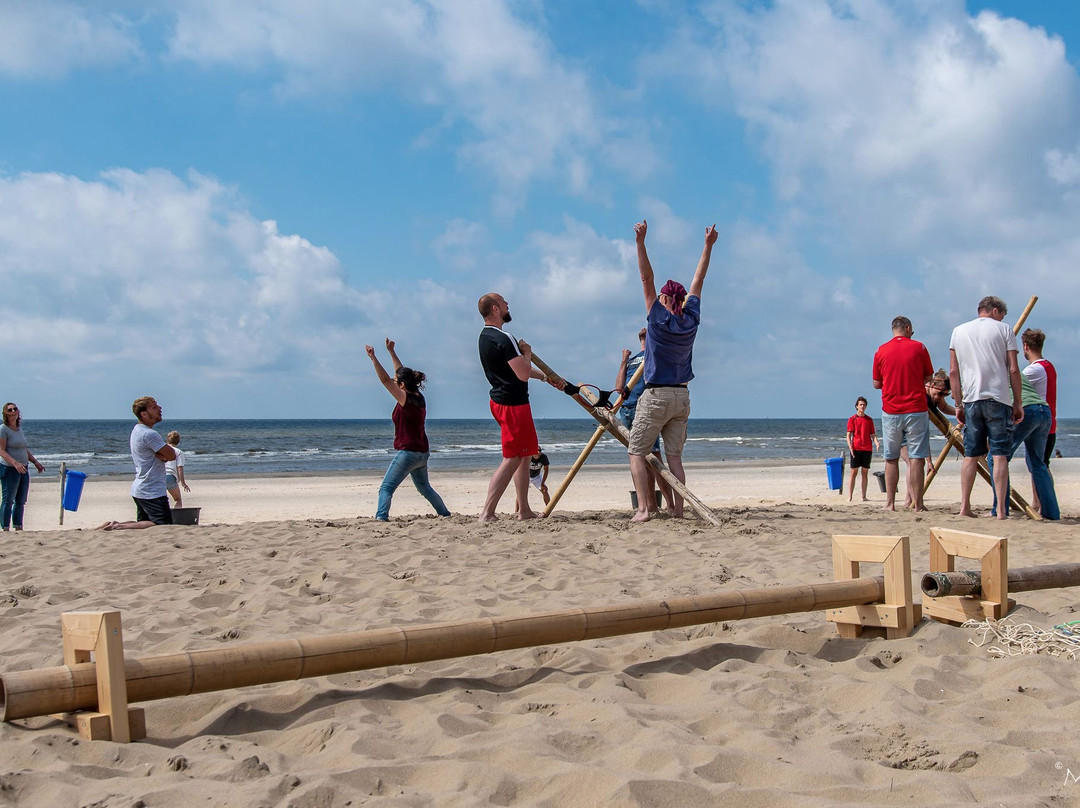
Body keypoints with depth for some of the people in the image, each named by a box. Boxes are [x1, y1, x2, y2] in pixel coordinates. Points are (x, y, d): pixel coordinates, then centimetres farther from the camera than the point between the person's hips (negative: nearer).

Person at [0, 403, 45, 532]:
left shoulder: (19, 429, 14)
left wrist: (35, 462, 19)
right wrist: (15, 463, -28)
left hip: (23, 469, 8)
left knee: (21, 501, 10)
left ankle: (18, 528, 15)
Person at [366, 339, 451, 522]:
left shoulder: (406, 399, -15)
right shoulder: (418, 397, 7)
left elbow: (385, 380, -21)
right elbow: (402, 373, 19)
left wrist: (373, 358, -20)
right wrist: (391, 351, 25)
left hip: (408, 451, -9)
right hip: (422, 453, 9)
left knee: (386, 487, -13)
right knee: (425, 488, 26)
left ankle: (381, 516, -30)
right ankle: (445, 514, 33)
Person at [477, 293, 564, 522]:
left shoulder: (485, 337, 13)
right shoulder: (503, 339, -19)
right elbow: (524, 373, -24)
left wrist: (547, 377, 26)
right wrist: (527, 352, -5)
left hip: (500, 400, 10)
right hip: (513, 404, -10)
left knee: (524, 455, 16)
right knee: (513, 458, -7)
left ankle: (524, 510, 20)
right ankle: (487, 513, -10)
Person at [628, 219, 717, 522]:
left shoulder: (658, 318, -7)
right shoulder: (691, 320, 4)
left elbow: (647, 279, -11)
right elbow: (698, 282, 14)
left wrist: (641, 241, -14)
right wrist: (708, 245, 22)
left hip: (656, 396, -5)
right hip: (682, 397, 6)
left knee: (637, 452, -1)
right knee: (674, 455, 9)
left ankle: (645, 508, -12)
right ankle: (678, 508, 2)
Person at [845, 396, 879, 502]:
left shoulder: (869, 420, 12)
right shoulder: (852, 419, 4)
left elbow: (873, 434, 11)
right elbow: (848, 435, 0)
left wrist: (876, 443, -8)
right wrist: (850, 447, -14)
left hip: (867, 449, 3)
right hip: (856, 449, -3)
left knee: (865, 473, 4)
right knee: (853, 472, -5)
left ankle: (864, 497, 6)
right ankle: (849, 497, -5)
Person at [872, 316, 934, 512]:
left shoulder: (881, 351, 3)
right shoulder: (918, 347, -1)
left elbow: (876, 384, 8)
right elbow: (929, 377, 7)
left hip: (890, 411, 2)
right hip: (916, 409, -2)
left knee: (891, 458, 9)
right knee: (916, 457, -1)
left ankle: (890, 503, 9)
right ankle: (917, 503, -3)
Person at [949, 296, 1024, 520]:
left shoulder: (959, 331, 12)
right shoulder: (1003, 329, 4)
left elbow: (953, 372, 10)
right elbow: (1013, 370, -1)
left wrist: (958, 404, 14)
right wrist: (1018, 403, 5)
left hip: (971, 400, 3)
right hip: (998, 400, -3)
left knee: (971, 455, 8)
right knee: (999, 455, -2)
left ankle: (964, 506, 5)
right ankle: (1001, 510, -5)